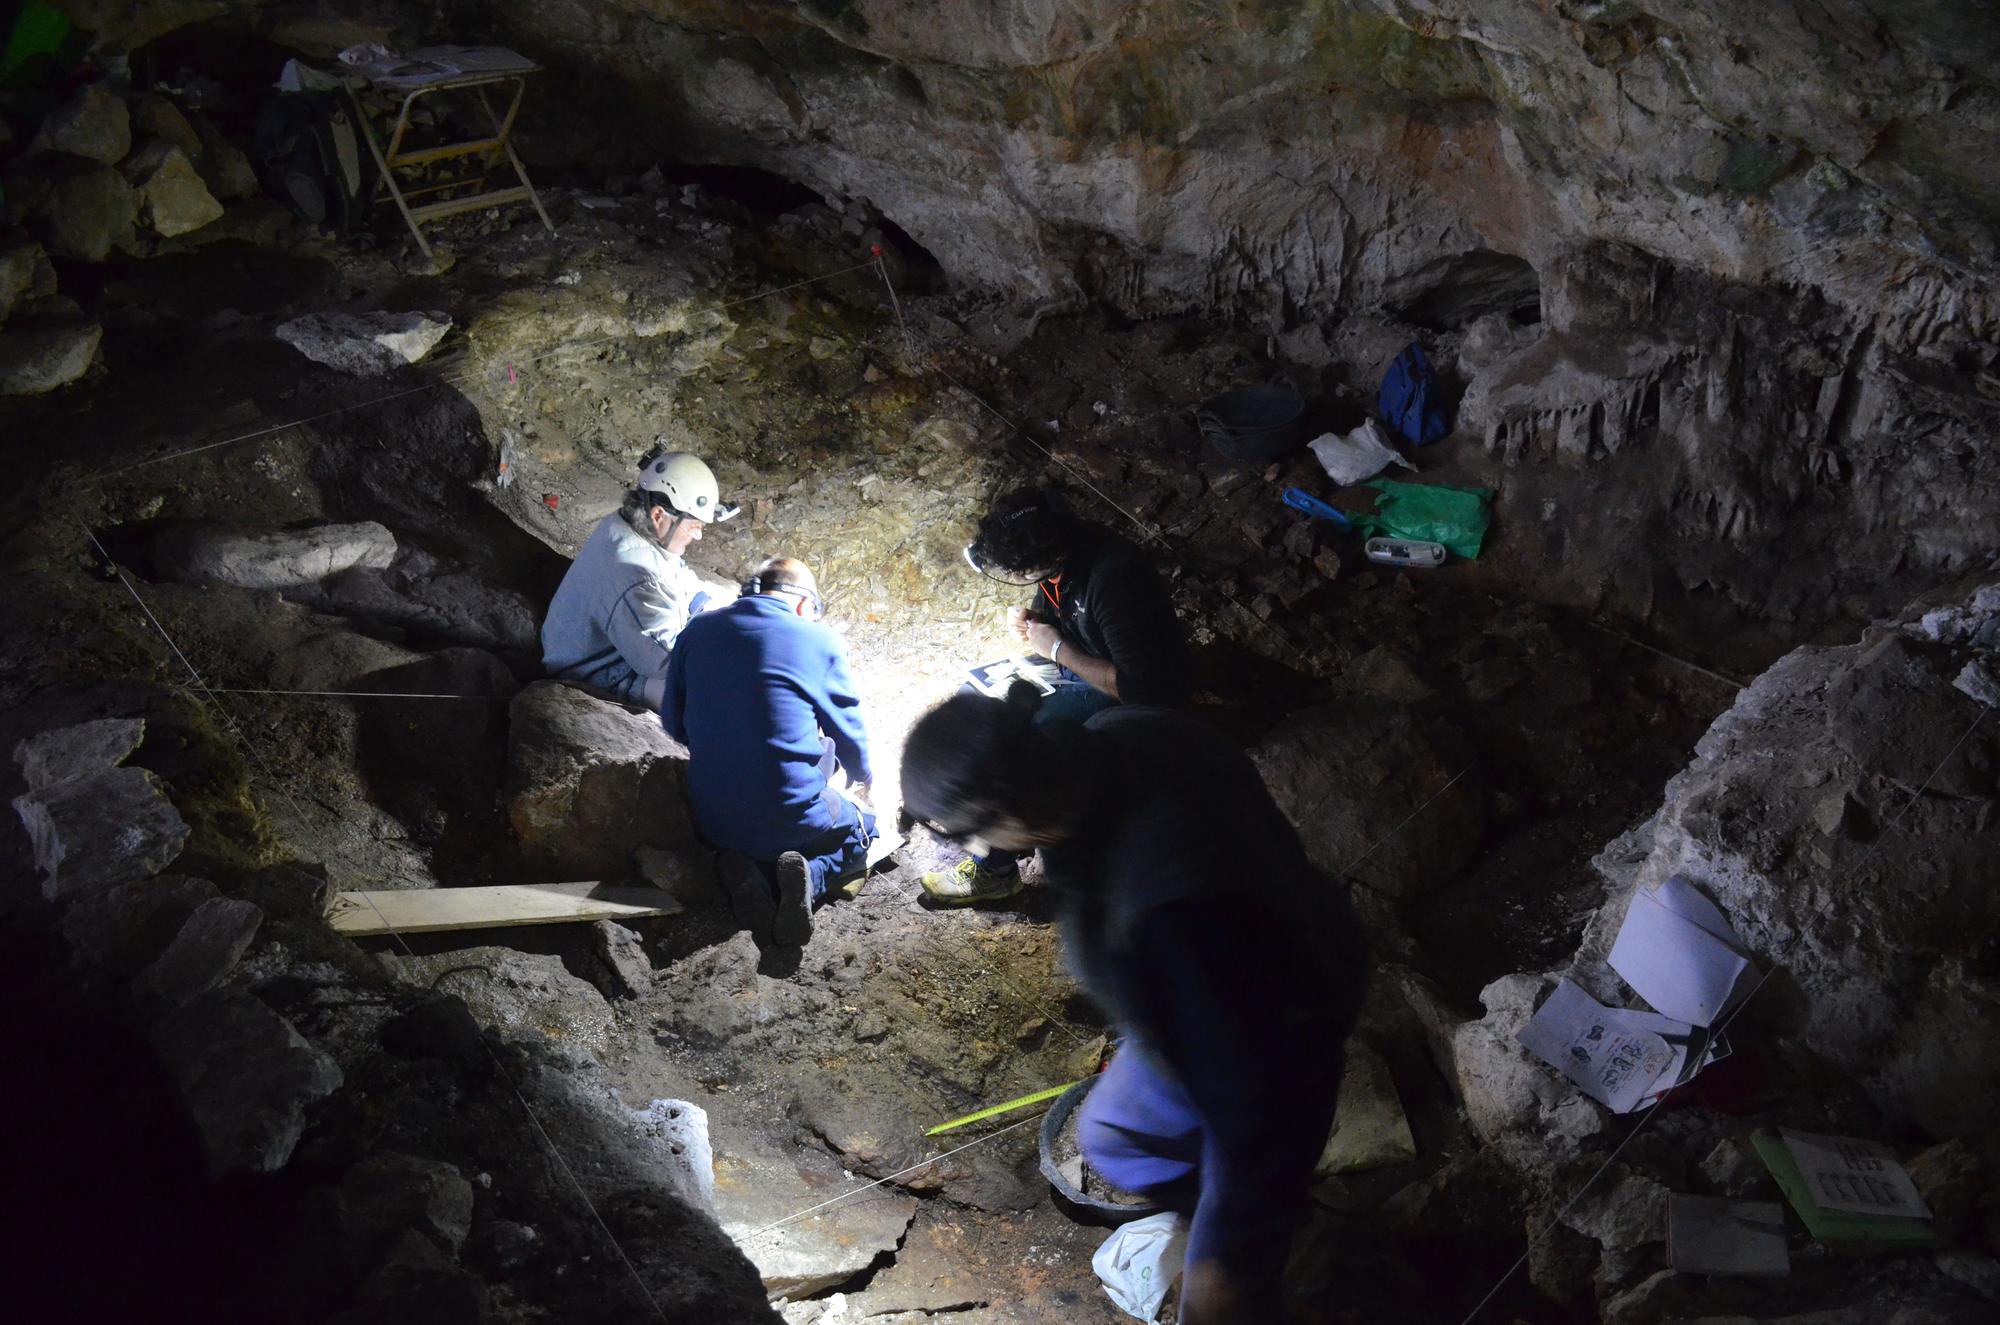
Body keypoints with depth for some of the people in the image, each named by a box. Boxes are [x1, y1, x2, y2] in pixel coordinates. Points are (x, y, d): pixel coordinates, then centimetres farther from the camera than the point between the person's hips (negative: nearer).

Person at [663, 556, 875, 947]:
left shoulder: (697, 631, 4)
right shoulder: (821, 643, -3)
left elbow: (674, 724, 12)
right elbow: (849, 729, 11)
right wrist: (862, 782, 33)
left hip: (714, 822, 3)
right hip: (791, 817, -3)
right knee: (860, 830, 28)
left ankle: (749, 875, 0)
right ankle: (807, 878, -6)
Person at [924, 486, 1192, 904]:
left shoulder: (1113, 577, -35)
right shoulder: (1055, 544, -10)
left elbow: (1139, 686, -34)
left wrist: (1058, 649, -27)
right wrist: (1031, 620, -10)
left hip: (1134, 697, -9)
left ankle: (995, 868, -6)